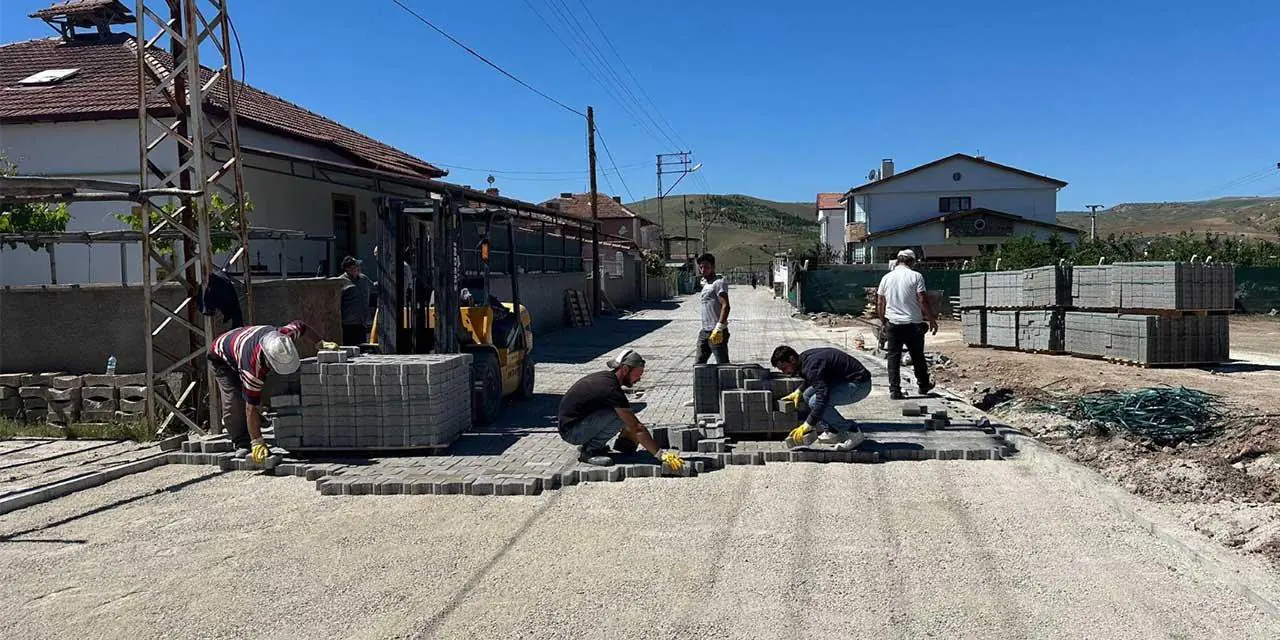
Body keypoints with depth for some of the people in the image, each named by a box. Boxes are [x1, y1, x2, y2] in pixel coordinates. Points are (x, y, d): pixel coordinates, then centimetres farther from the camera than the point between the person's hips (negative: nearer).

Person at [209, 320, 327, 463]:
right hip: (222, 358, -6)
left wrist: (321, 344, -10)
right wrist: (257, 442, -40)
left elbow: (301, 326, -9)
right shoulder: (253, 367, -46)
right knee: (234, 402, -20)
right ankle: (242, 445, -11)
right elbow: (251, 407, -42)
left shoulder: (283, 336, -34)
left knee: (257, 399, -4)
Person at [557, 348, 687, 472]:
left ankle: (591, 445, 9)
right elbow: (637, 428, -24)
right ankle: (589, 450, -10)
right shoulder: (612, 390, -22)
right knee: (620, 416, -24)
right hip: (571, 432, -9)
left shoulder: (604, 377, 6)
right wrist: (661, 455, -22)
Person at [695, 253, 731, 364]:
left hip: (716, 333, -9)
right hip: (704, 331, 9)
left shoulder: (719, 282, -11)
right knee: (699, 364, 12)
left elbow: (725, 306, -21)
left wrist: (718, 328, -27)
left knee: (723, 365, -5)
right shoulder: (705, 283, 16)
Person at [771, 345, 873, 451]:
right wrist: (799, 391, 20)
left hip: (860, 385, -10)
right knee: (808, 395, 7)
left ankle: (853, 433, -12)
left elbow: (822, 398, -32)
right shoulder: (805, 358, 7)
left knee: (815, 402, -22)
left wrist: (807, 426, -29)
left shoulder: (812, 365, -24)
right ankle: (834, 432, 10)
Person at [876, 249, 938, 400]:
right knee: (918, 356, 12)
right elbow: (923, 300, -10)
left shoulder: (886, 277, 5)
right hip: (913, 323, -2)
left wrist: (883, 322, 19)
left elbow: (879, 304, 8)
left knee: (893, 357, 4)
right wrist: (932, 319, -1)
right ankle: (923, 386, 27)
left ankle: (894, 390, 1)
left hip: (893, 323, 2)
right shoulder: (916, 276, -5)